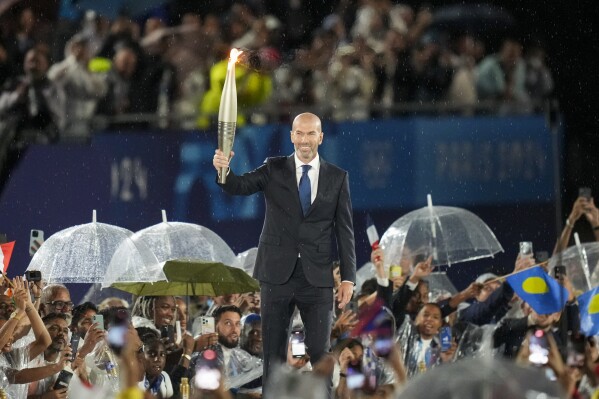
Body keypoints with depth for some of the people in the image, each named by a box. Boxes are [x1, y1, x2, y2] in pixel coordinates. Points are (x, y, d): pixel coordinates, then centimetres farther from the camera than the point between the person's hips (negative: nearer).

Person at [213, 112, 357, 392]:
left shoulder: (337, 178, 6)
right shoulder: (274, 170, 5)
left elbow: (345, 230, 5)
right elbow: (239, 187, -11)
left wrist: (348, 277, -1)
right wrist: (224, 170, -34)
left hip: (317, 276, 0)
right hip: (278, 274, 0)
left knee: (320, 351, -1)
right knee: (274, 351, 4)